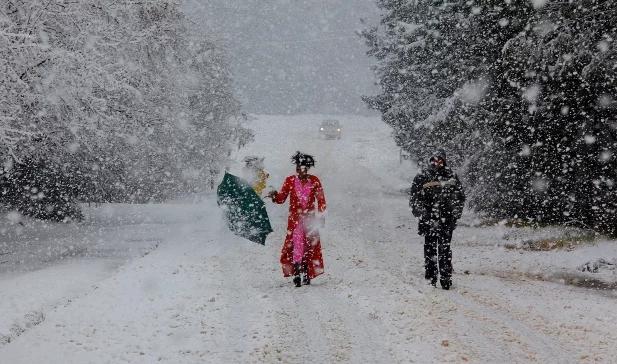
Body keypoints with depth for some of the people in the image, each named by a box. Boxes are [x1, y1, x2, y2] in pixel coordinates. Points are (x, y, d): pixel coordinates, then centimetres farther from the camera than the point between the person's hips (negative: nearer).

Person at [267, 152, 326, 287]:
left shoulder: (314, 181, 1)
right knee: (296, 243, -13)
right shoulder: (290, 181, 0)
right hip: (295, 218, -1)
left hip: (310, 218, 1)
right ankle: (296, 273, -12)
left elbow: (321, 200, 6)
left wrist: (321, 216, 1)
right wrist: (274, 196, -18)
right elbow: (281, 198, 2)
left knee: (311, 246, 2)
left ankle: (307, 273, 12)